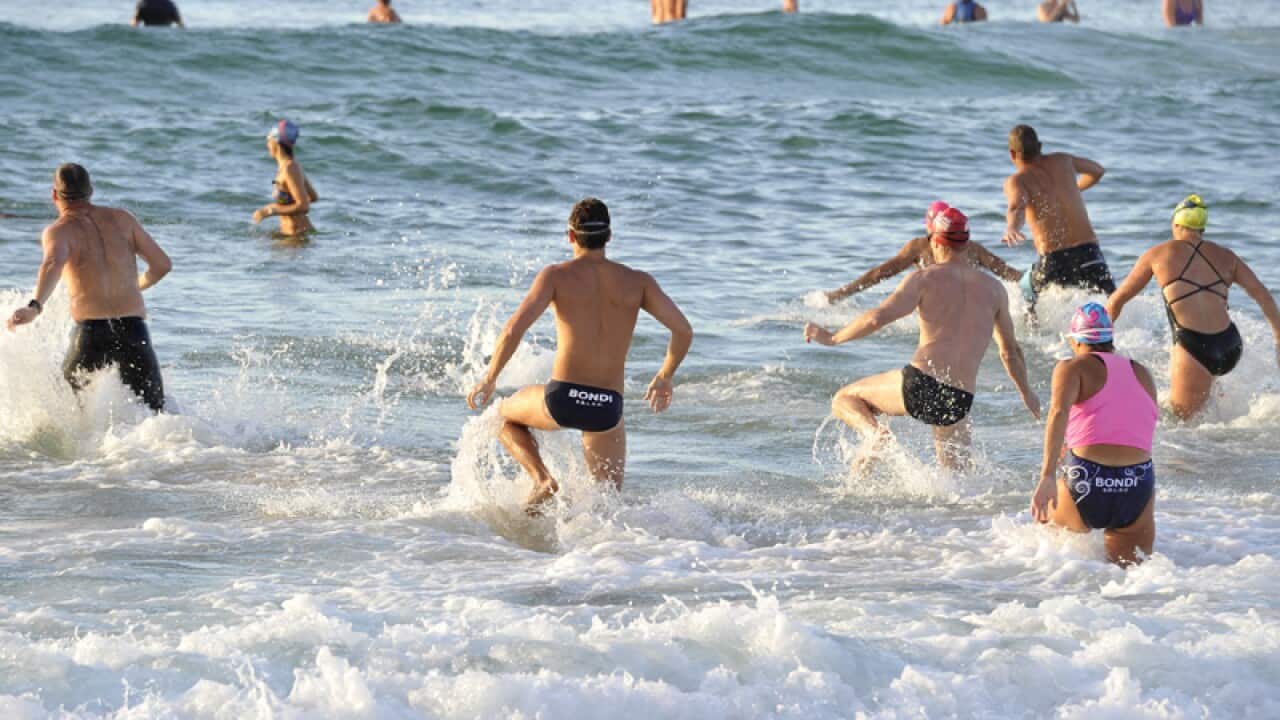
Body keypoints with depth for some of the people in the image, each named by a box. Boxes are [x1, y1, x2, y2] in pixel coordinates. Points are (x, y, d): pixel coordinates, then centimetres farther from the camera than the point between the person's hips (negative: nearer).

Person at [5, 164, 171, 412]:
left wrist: (35, 307, -36)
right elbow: (162, 265, 14)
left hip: (91, 334, -2)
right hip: (135, 332, 2)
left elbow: (54, 264, -20)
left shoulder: (58, 231, 4)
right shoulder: (122, 219, 14)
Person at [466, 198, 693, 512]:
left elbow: (515, 328, -10)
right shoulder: (638, 282, 8)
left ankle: (543, 480, 7)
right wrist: (665, 378, 19)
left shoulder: (556, 275, 1)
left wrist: (489, 380, 3)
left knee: (507, 416, 31)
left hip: (563, 398, -2)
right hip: (608, 409, 2)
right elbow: (684, 331, 2)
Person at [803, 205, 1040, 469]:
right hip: (960, 398, 3)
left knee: (844, 400, 19)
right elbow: (1011, 351, 23)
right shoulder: (994, 288, 15)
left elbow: (878, 318, -10)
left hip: (920, 381, -3)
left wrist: (832, 338, 4)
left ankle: (874, 432, -12)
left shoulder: (924, 279, 2)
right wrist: (1027, 393, 39)